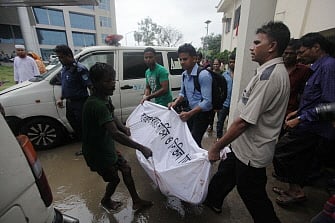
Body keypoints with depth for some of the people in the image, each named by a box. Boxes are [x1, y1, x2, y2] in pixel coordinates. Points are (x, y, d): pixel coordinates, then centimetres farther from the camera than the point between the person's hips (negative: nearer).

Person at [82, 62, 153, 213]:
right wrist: (141, 148, -39)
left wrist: (123, 128, -4)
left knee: (126, 169, 14)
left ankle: (136, 201, 33)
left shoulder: (104, 98, -2)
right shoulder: (97, 105, -33)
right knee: (114, 179, 13)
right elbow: (115, 134, -41)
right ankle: (106, 201, 46)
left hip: (107, 146, 8)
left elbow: (112, 116, 15)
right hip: (97, 152, -8)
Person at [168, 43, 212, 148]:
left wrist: (189, 114, -32)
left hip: (203, 113, -7)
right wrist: (175, 102, -7)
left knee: (194, 141, -4)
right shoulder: (184, 74, 0)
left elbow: (207, 101, -27)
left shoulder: (203, 75, -24)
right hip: (191, 111, 7)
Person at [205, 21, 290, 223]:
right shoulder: (275, 71, 8)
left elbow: (244, 121, -28)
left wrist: (217, 147, -18)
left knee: (253, 195, 12)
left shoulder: (269, 75, -25)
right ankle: (213, 200, 49)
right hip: (244, 145, 10)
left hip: (251, 151, -10)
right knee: (225, 173, 26)